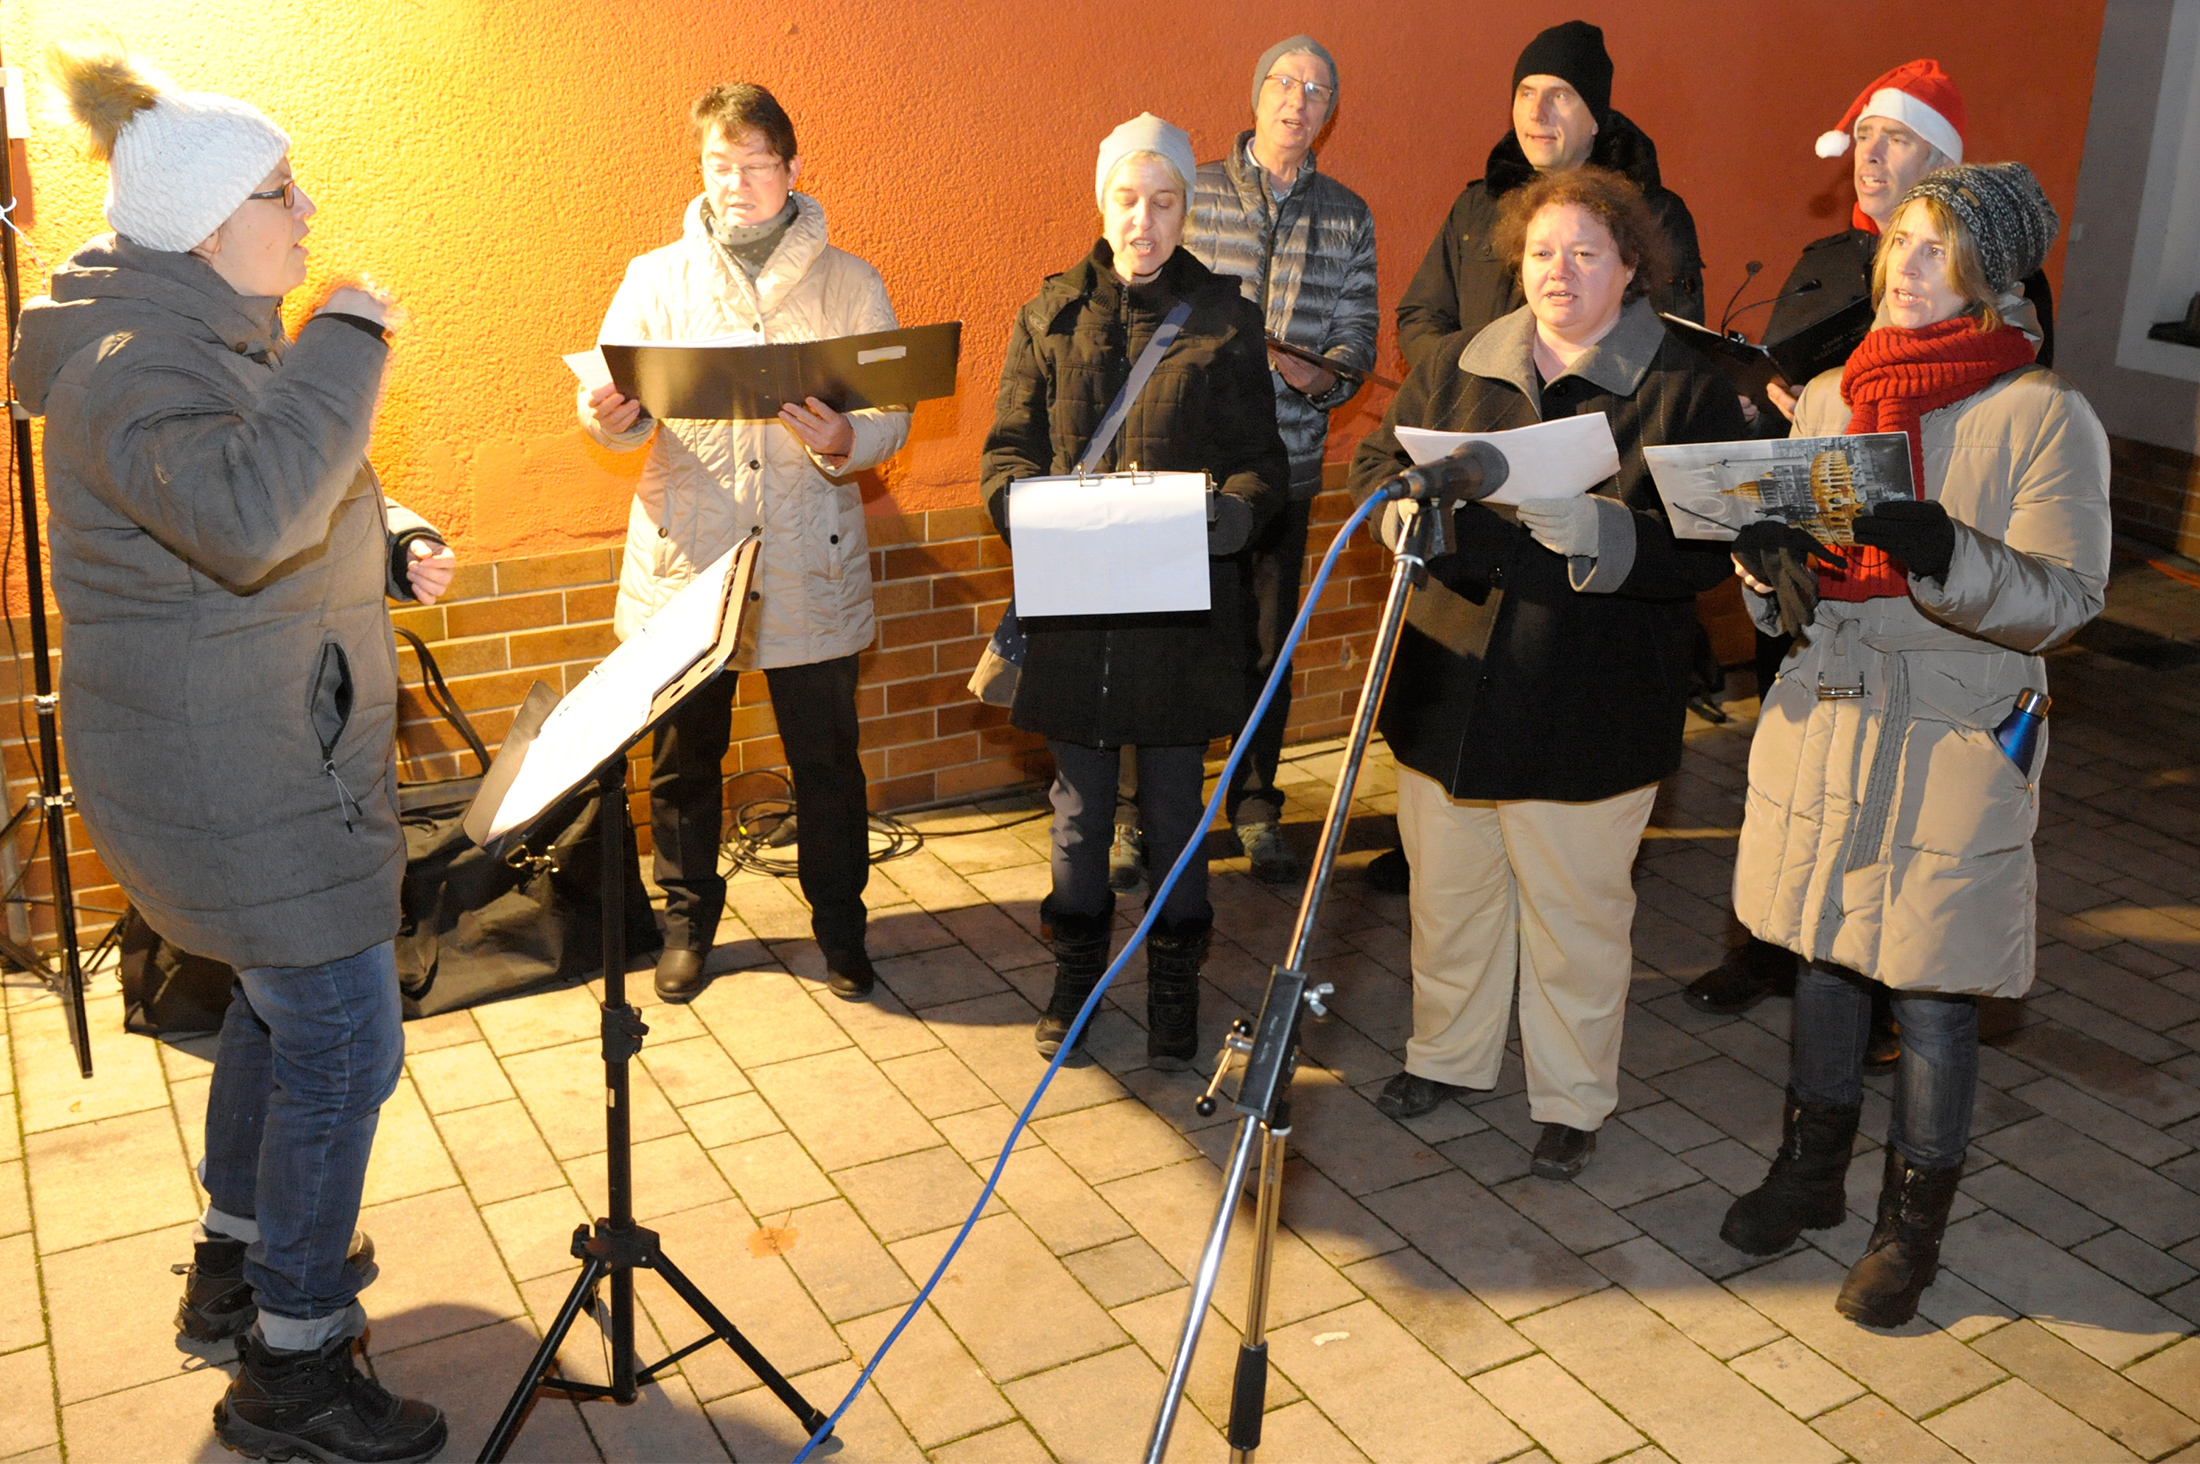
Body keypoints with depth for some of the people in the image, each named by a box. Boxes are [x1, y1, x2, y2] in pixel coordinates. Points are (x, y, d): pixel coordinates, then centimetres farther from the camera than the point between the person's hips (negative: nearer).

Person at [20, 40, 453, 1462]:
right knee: (344, 1041, -5)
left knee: (281, 1005, 23)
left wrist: (393, 545, 3)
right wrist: (347, 342, -31)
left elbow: (290, 516, 23)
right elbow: (245, 516, -41)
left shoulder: (216, 339, 12)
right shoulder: (138, 364, -21)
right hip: (237, 782, -11)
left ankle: (239, 1264, 41)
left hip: (271, 758, 11)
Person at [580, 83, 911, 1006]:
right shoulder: (656, 279, 6)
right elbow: (622, 404, -1)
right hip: (686, 559, 1)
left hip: (810, 568, -1)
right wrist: (609, 416, -24)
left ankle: (838, 920, 29)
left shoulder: (849, 284, 4)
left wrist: (845, 442, -23)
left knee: (827, 757, 7)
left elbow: (891, 415, -1)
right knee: (683, 757, 10)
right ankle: (688, 919, 32)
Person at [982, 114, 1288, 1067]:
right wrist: (1030, 511, -16)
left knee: (1174, 800, 8)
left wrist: (1229, 512, -20)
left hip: (1183, 604, -1)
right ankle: (1076, 970, 31)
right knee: (1080, 798, 12)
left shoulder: (1224, 318, 3)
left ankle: (1174, 983, 27)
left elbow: (1262, 462, 2)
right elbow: (1007, 450, 6)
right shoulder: (1052, 314, 7)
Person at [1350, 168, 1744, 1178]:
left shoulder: (1686, 391, -5)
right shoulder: (1457, 367, 7)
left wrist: (1598, 533, -29)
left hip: (1587, 709, -4)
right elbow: (1377, 462, 12)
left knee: (1574, 911, 10)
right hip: (1449, 686, 4)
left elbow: (1707, 546, -12)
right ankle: (1448, 1053, 40)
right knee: (1449, 893, 18)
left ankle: (1573, 1100, 29)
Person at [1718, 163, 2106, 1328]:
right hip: (1821, 724, 5)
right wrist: (1766, 558, -11)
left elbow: (2064, 600, -15)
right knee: (1823, 957, 18)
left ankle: (1914, 1220, 24)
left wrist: (1939, 552, -31)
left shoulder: (2045, 415, -9)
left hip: (1954, 748, -5)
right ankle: (1810, 1168, 37)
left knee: (1930, 991, 4)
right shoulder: (1828, 397, 7)